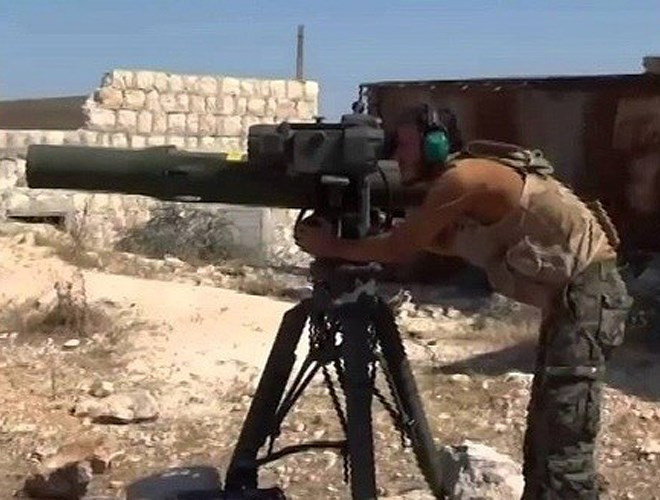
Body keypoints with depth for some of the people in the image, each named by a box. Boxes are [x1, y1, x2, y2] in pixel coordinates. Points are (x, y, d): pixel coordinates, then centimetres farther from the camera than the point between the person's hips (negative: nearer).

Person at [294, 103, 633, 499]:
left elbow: (400, 249, -13)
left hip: (591, 292, -10)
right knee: (544, 433, 17)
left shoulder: (462, 178, -17)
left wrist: (334, 247, 0)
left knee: (564, 446, -12)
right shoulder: (458, 184, 13)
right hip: (572, 294, 10)